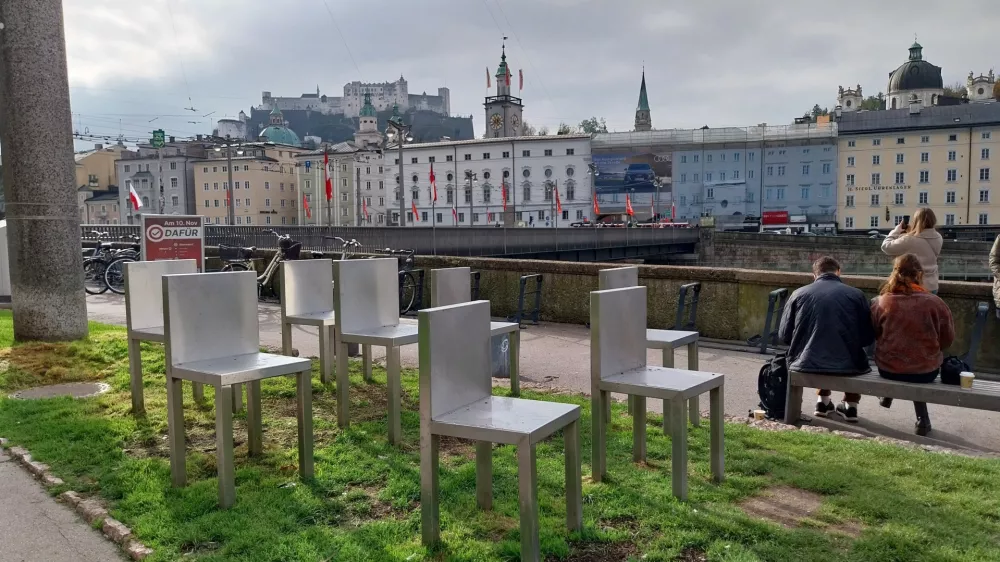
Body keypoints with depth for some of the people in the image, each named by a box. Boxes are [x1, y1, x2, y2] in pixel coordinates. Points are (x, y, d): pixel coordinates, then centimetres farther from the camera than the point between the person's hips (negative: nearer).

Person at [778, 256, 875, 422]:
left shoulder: (799, 293, 1)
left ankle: (823, 402, 41)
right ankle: (850, 405, 35)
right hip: (846, 366, -1)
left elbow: (784, 335, 3)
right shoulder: (856, 294, -1)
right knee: (858, 360, 34)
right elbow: (868, 337, 2)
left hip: (805, 364, 2)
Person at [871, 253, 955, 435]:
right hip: (927, 371, 0)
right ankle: (922, 419, 35)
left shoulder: (880, 302, -13)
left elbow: (874, 334, 3)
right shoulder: (935, 302, -14)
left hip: (888, 370, 1)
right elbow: (948, 338, -1)